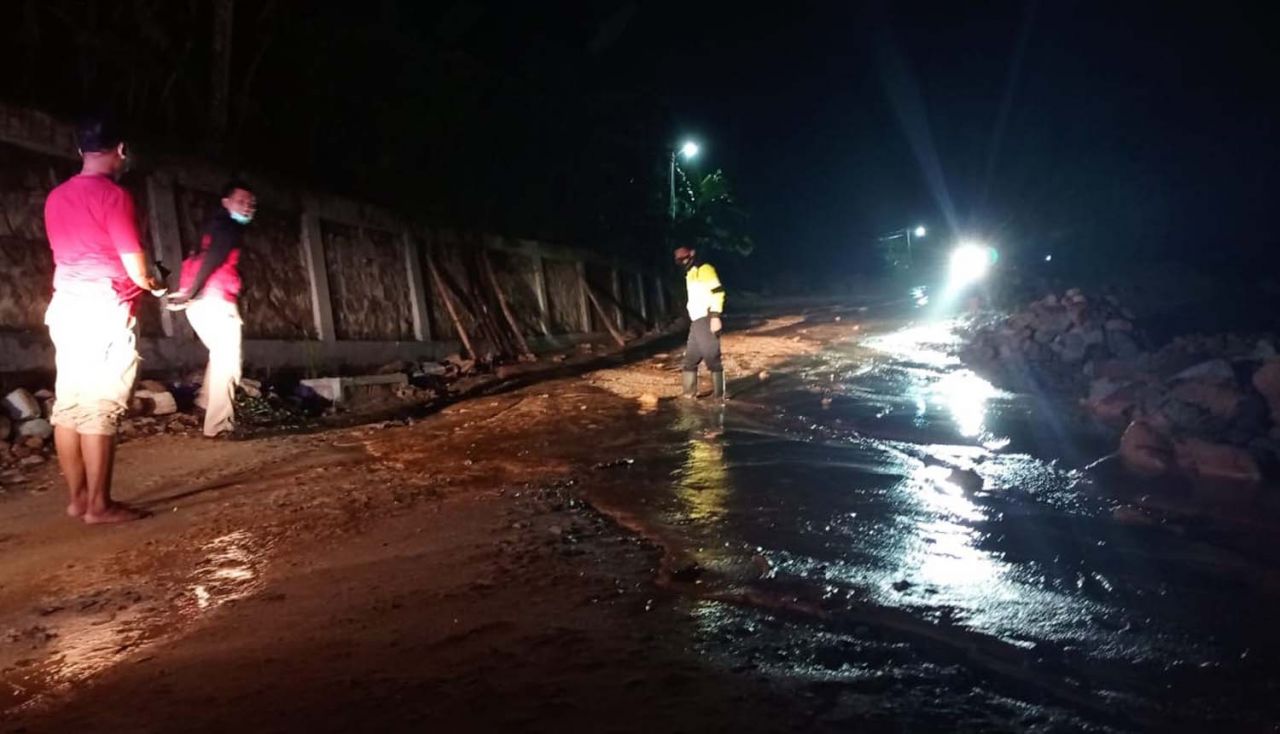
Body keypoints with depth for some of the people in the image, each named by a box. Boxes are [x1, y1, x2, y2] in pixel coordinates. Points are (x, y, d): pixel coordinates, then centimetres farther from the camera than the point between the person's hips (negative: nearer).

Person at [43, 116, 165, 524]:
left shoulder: (56, 197, 13)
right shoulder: (114, 195, -10)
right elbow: (135, 265, -12)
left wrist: (141, 280, 26)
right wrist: (155, 285, 11)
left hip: (66, 306, 8)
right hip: (103, 310, -8)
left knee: (68, 405, 8)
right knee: (100, 407, -6)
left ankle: (78, 497, 15)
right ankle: (99, 504, -2)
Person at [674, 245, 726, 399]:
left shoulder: (704, 269, -5)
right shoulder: (690, 274, 22)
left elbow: (718, 292, -15)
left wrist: (715, 316, -21)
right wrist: (693, 321, 18)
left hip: (707, 320, -10)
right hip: (696, 322, 10)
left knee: (712, 357, -8)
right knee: (690, 358, 12)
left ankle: (718, 395, -3)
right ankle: (690, 393, 19)